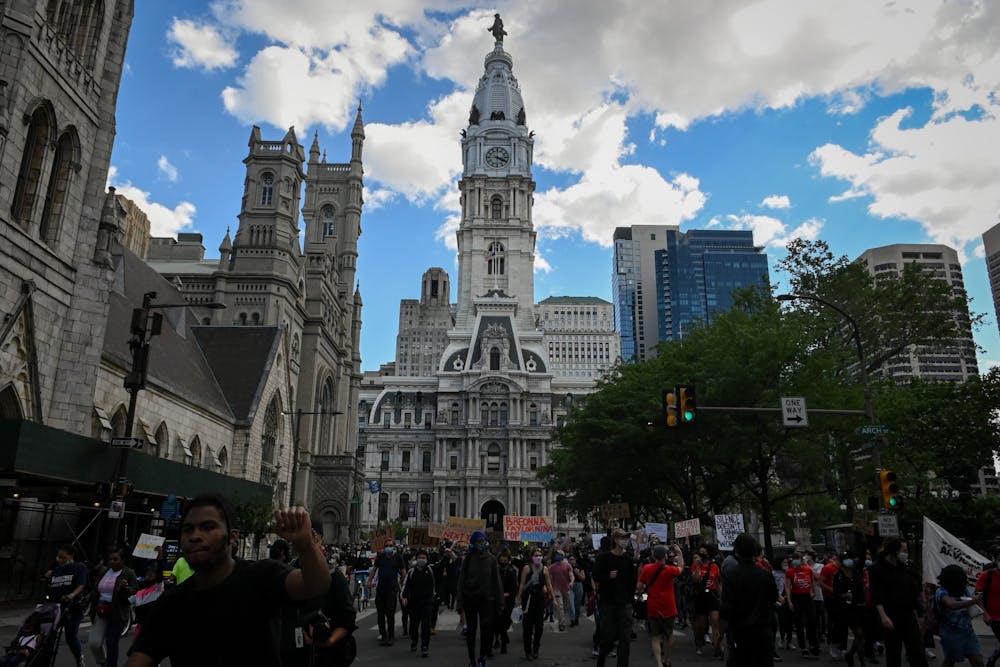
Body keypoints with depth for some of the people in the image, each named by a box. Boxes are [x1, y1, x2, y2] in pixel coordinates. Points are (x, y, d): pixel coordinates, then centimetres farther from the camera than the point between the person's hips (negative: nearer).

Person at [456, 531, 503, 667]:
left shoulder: (491, 559, 0)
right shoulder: (468, 559, 1)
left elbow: (496, 580, 1)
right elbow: (461, 579, 0)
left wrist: (499, 602, -2)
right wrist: (459, 600, -5)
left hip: (487, 598, -1)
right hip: (470, 598, 1)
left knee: (487, 628, -5)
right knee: (471, 629, 8)